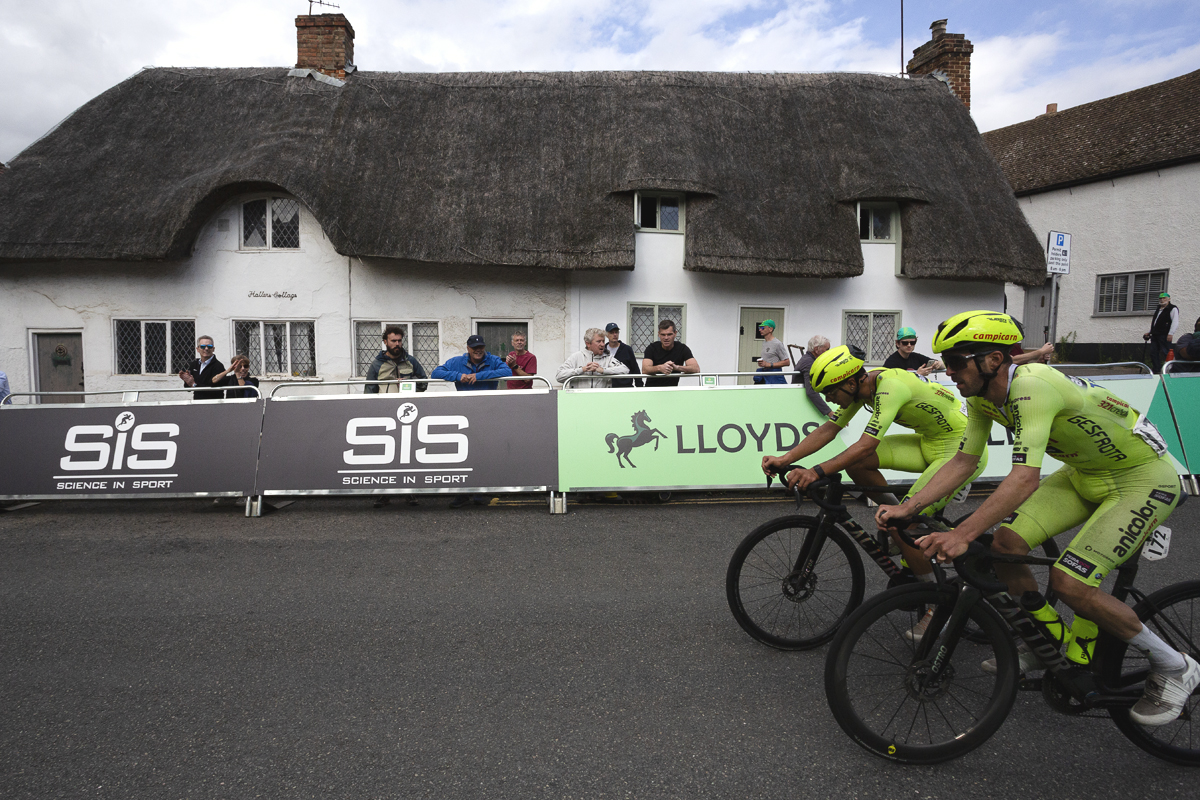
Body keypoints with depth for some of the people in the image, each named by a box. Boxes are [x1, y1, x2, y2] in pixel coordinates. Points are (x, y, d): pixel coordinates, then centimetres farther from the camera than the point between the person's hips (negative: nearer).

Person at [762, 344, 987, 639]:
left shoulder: (890, 387, -29)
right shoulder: (861, 385, -3)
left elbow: (866, 446, -37)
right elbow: (828, 430, -3)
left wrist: (816, 471, -43)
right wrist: (784, 459, -13)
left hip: (964, 449, -8)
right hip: (930, 441, 9)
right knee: (855, 463, -8)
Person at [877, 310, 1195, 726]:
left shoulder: (1031, 387, -34)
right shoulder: (982, 396, -8)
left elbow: (1025, 477, -44)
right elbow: (963, 461, -6)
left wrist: (961, 534, -50)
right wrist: (907, 508, -16)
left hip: (1144, 478, -8)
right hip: (1084, 473, 8)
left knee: (1069, 583, -18)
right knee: (1003, 544, -8)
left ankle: (1174, 667, 7)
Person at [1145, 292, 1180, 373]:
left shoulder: (1173, 309, -3)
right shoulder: (1157, 309, 23)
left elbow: (1175, 323, -12)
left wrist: (1170, 334, -20)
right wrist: (1149, 332, 24)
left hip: (1164, 336, -8)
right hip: (1155, 335, 8)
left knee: (1165, 354, -10)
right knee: (1153, 353, 6)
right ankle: (1157, 371, 11)